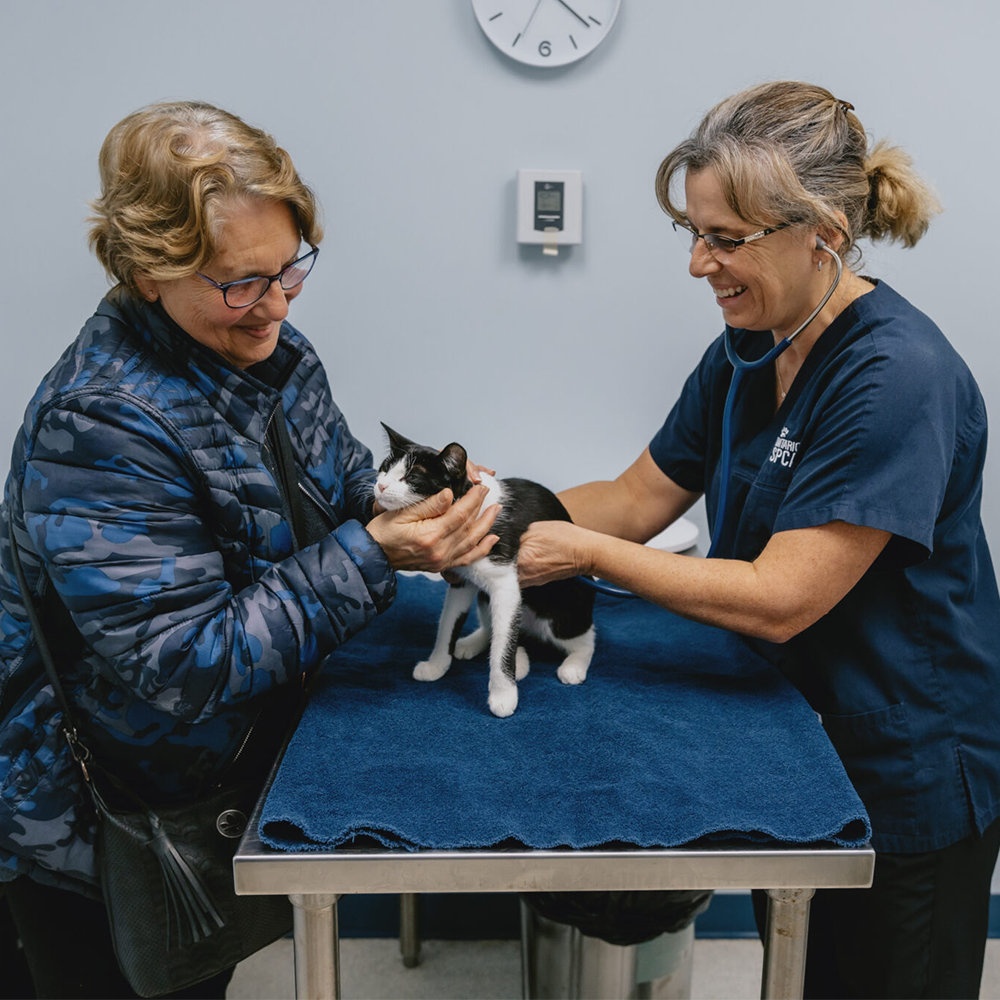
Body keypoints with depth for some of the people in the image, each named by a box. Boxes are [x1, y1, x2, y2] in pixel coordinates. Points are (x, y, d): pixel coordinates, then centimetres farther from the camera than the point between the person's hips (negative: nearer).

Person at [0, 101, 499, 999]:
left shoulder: (264, 347, -6)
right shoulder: (96, 429, -32)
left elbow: (345, 485, 5)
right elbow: (178, 672, -33)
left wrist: (425, 505, -18)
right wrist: (374, 553, -36)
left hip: (241, 747, 7)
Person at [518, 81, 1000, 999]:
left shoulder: (899, 380, -28)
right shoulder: (748, 352, 0)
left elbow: (780, 600, -29)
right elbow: (640, 499, 2)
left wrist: (588, 554, -24)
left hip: (911, 776, -7)